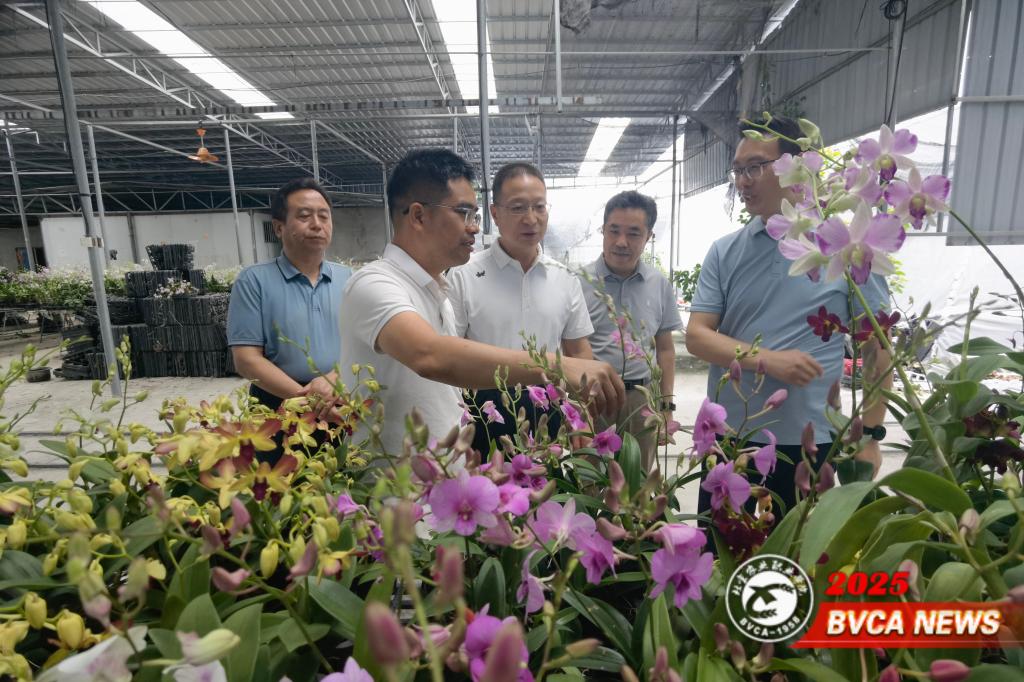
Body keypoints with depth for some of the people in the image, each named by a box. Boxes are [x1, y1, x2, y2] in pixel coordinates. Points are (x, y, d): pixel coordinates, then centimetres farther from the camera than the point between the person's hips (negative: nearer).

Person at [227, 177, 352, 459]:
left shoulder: (348, 280, 6)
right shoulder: (253, 281, -3)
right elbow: (247, 359, -9)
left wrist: (333, 380, -19)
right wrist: (305, 397, -19)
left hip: (343, 410, 3)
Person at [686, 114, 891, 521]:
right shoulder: (724, 252, 1)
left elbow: (878, 346, 0)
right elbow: (696, 336, -4)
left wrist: (869, 435, -2)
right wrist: (767, 358, -19)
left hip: (808, 443, -1)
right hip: (727, 438, 2)